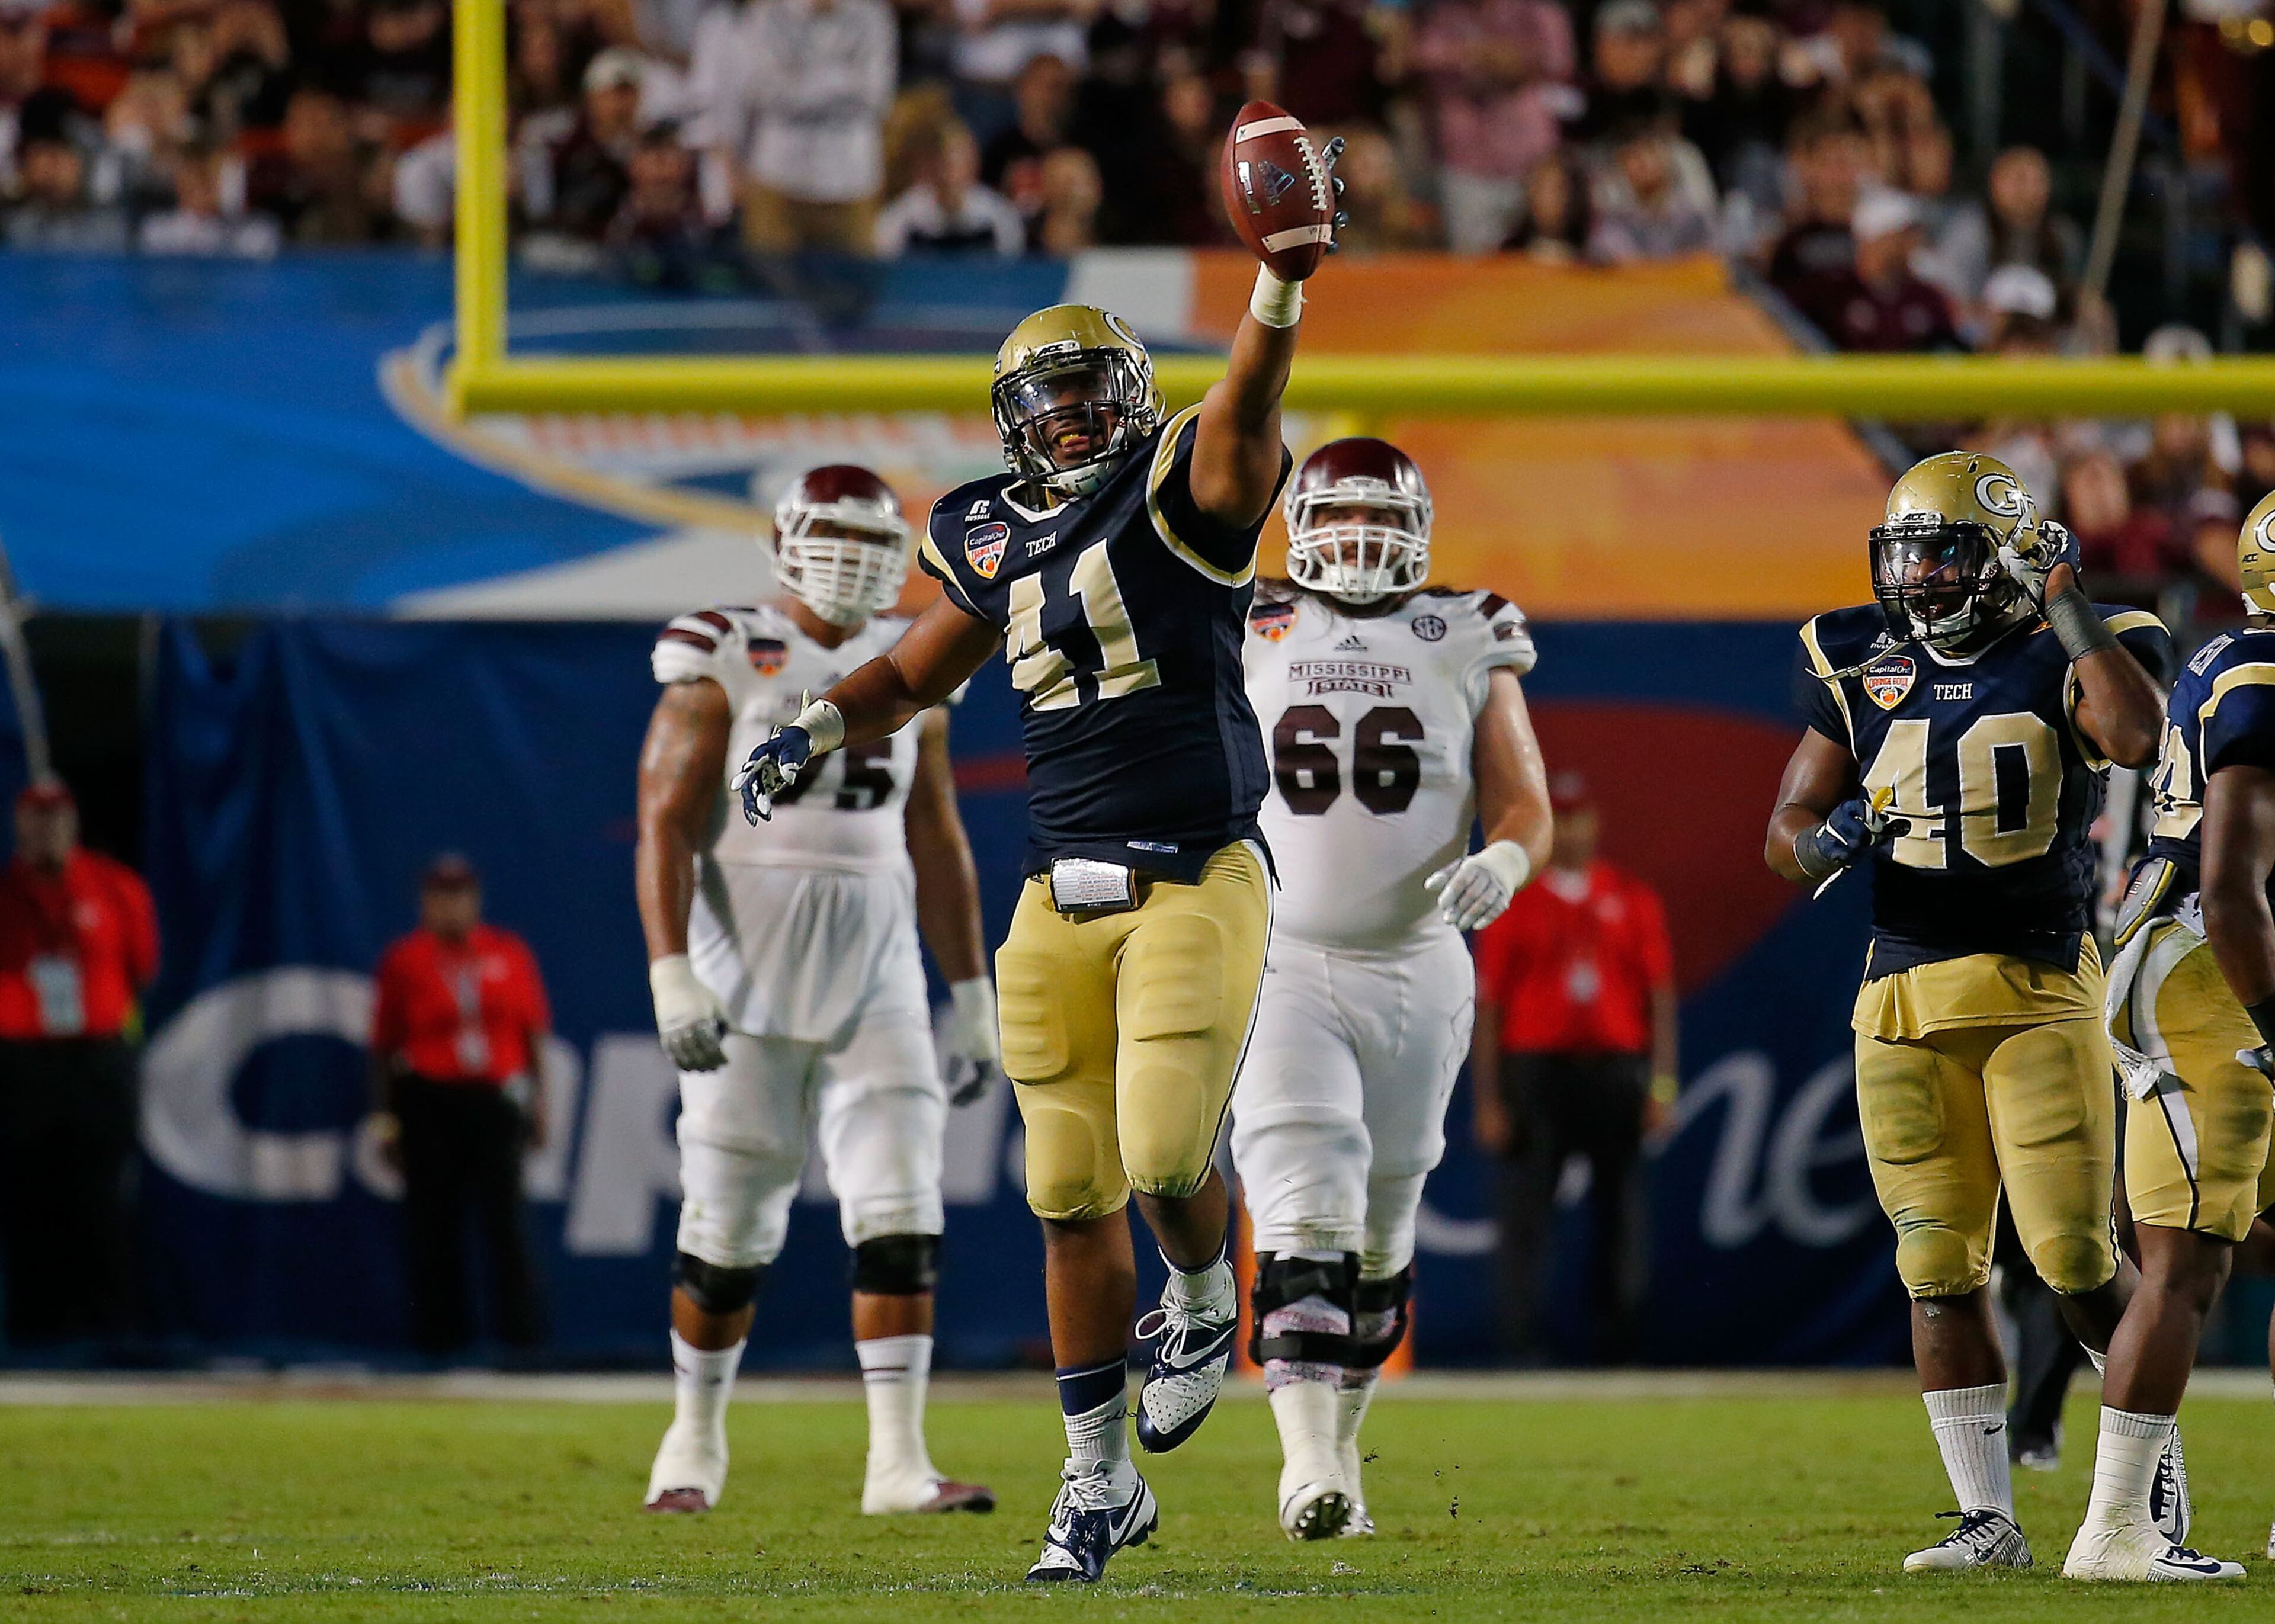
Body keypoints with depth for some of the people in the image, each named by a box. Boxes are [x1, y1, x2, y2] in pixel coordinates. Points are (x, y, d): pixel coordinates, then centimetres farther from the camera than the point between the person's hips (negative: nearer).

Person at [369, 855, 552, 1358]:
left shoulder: (510, 954, 9)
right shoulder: (403, 961, 3)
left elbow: (534, 1032, 12)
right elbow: (383, 1047, 3)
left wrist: (537, 1099, 7)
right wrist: (387, 1114, 0)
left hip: (495, 1101, 1)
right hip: (428, 1103, -1)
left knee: (504, 1214, -6)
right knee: (434, 1222, 0)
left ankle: (523, 1330, -2)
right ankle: (439, 1331, 7)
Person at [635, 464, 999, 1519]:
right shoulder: (724, 669, -5)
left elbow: (938, 846, 16)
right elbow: (664, 827, -10)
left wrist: (973, 999, 15)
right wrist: (671, 976, -20)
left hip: (875, 989, 4)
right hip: (748, 986, -4)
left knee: (901, 1224, -8)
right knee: (728, 1235, 3)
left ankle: (898, 1464, -10)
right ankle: (695, 1441, 23)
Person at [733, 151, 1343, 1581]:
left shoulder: (1186, 498, -5)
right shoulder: (996, 544, 11)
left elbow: (1249, 403, -26)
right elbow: (917, 676, 27)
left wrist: (1286, 268, -42)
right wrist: (818, 734, 10)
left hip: (1198, 885, -5)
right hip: (1064, 899, 5)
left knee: (1166, 1153, -18)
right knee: (1075, 1195, 5)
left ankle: (1209, 1304, 18)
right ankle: (1102, 1481, 16)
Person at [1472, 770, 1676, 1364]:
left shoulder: (1633, 900, 10)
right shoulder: (1512, 906, 6)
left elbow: (1661, 995, 7)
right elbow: (1488, 1004, 2)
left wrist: (1662, 1084, -3)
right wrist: (1487, 1100, -5)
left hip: (1616, 1069, 2)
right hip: (1534, 1066, -2)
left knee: (1621, 1213, 2)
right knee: (1524, 1211, -7)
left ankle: (1617, 1347, 7)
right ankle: (1521, 1347, -6)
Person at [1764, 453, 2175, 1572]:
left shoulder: (2061, 660, -1)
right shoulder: (1860, 670, 10)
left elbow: (2138, 739, -24)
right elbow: (1787, 833, 12)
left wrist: (2070, 606, -17)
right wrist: (1828, 841, -12)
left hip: (2040, 990, -4)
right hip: (1904, 1003, 4)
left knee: (2073, 1256, -8)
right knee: (1940, 1268, 1)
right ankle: (1986, 1520, 5)